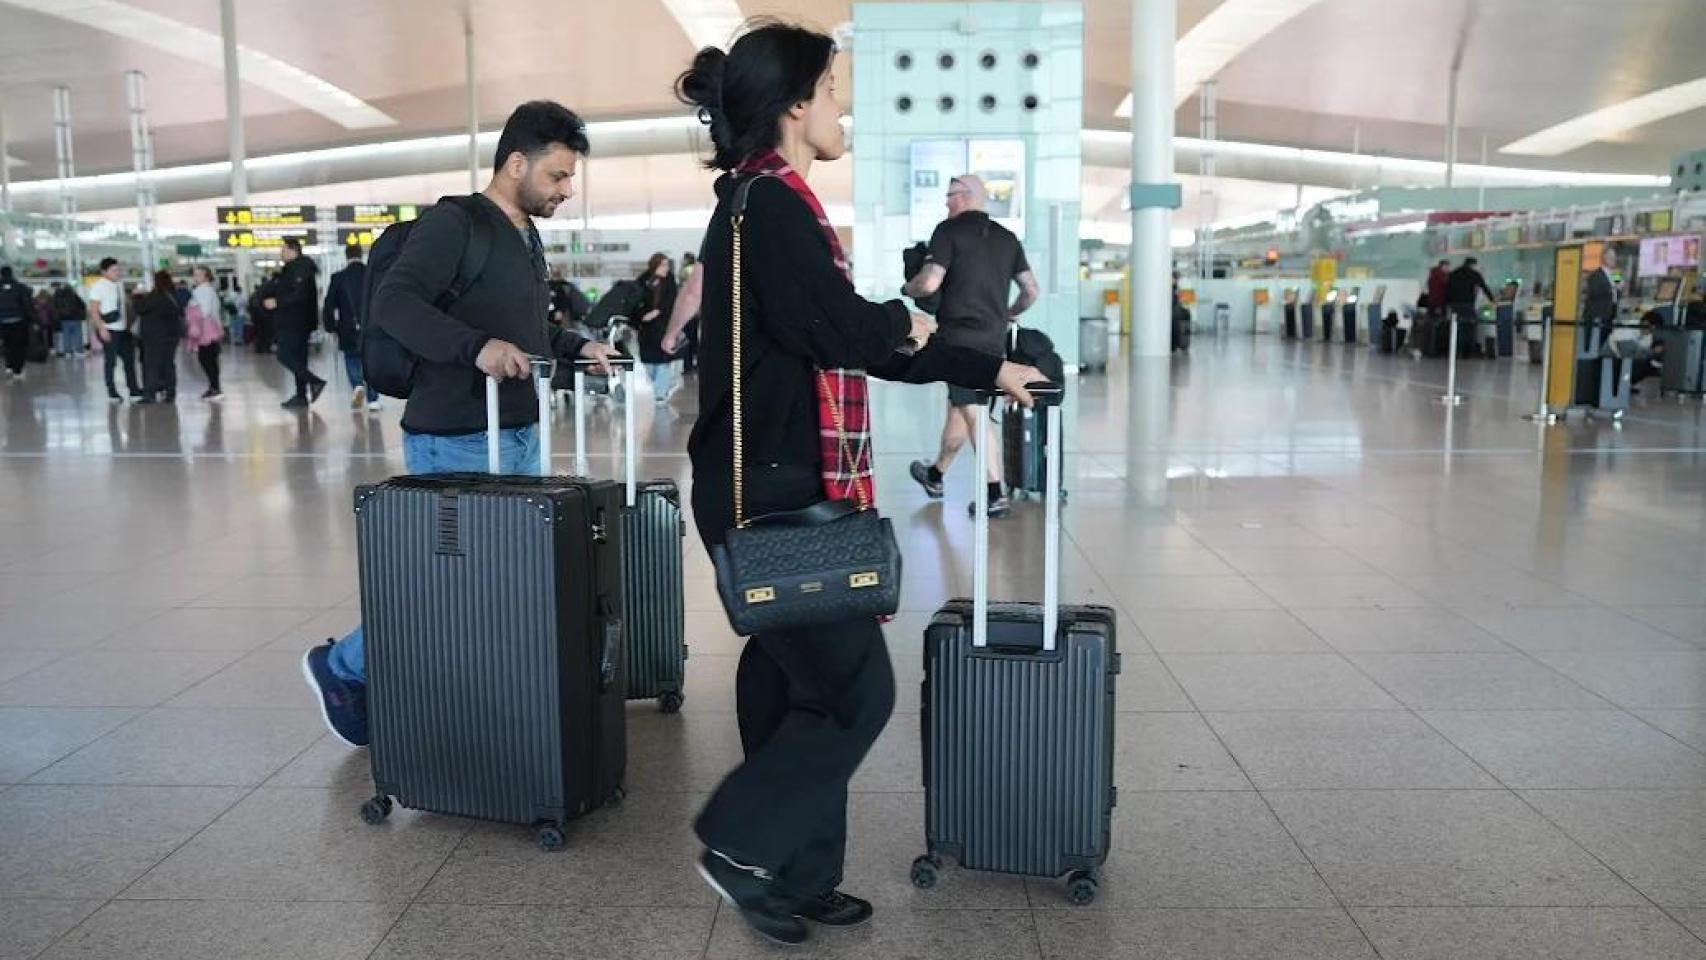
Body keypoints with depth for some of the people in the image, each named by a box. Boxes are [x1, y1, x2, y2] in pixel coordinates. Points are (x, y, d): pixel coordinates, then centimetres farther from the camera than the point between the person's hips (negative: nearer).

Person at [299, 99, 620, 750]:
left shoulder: (528, 238, 17)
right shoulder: (453, 224, -11)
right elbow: (392, 304, -24)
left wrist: (577, 347, 15)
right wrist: (476, 346, -35)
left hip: (521, 436, 9)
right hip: (457, 444, -9)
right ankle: (342, 668, 22)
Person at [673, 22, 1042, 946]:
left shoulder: (771, 204, 18)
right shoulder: (768, 205, -14)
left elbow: (864, 346, 22)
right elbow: (842, 332, -24)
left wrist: (988, 372, 26)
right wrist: (904, 321, -1)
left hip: (779, 489, 10)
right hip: (770, 493, -10)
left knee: (797, 687, 14)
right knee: (855, 689, -2)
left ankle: (798, 881, 25)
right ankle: (739, 845, 9)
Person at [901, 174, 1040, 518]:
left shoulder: (949, 231, -5)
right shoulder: (1007, 238, 12)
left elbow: (929, 283, -16)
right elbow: (1031, 291, 11)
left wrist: (906, 289, 5)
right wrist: (1009, 314, 28)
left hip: (960, 337, -6)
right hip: (994, 339, 6)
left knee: (974, 413, -3)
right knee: (958, 406, 15)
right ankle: (935, 476, 23)